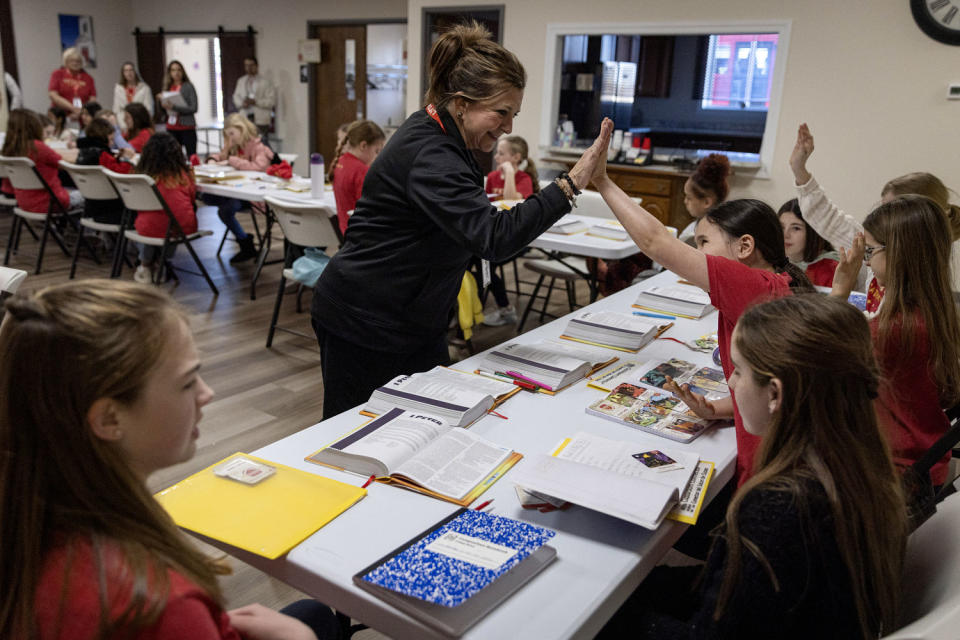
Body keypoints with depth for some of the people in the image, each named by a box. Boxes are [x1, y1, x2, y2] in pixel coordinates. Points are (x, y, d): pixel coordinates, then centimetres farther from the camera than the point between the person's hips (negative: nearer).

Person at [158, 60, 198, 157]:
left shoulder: (188, 86, -2)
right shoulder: (168, 87, 11)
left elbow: (193, 108, -12)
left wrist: (174, 107, -20)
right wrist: (161, 100, -4)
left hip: (187, 127, -4)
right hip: (171, 128, 4)